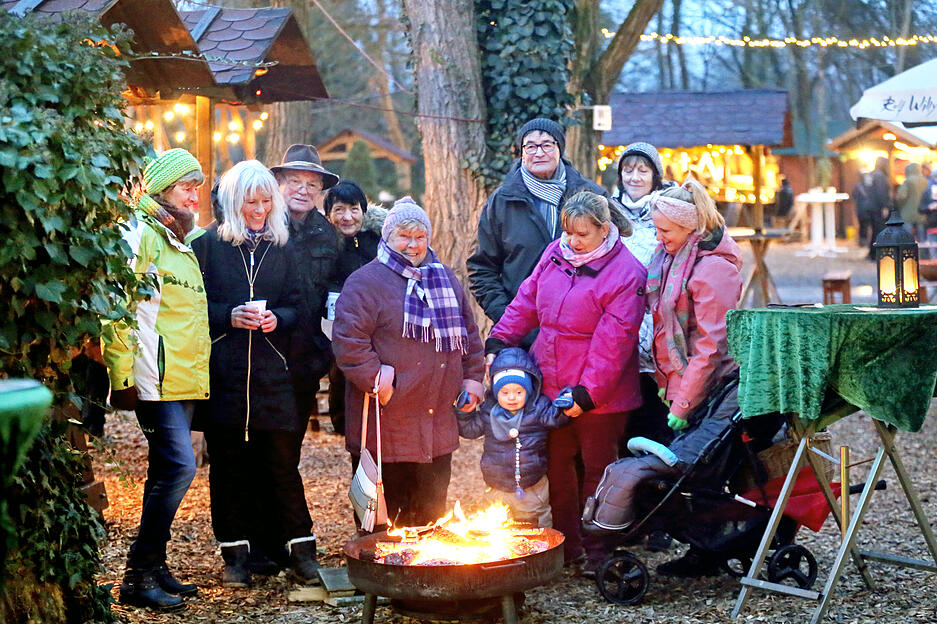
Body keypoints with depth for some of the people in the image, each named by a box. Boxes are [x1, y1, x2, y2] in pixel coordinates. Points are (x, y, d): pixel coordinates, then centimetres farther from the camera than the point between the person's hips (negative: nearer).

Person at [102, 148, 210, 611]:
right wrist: (122, 377, -17)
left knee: (167, 473, 11)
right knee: (179, 467, -14)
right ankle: (138, 576, -7)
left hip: (185, 381, 9)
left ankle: (153, 567, 19)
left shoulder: (181, 242, 20)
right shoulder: (141, 235, -8)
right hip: (158, 380, -9)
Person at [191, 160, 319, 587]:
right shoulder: (209, 243, 3)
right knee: (228, 463, 3)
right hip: (223, 371, -1)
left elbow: (297, 306, 12)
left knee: (282, 460, 0)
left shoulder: (282, 246, 11)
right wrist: (229, 316, -14)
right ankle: (236, 552, 12)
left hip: (273, 371, 1)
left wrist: (277, 318, -8)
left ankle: (299, 547, 9)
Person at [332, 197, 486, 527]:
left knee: (432, 511, 16)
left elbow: (468, 332, 22)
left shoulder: (445, 278, 16)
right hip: (386, 427, -6)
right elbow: (347, 339, -13)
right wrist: (375, 378, -20)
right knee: (386, 518, 0)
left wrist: (473, 376, 14)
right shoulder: (365, 282, -5)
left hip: (438, 423, 6)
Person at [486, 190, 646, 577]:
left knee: (596, 470, 6)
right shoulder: (555, 254, 4)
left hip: (598, 396, -6)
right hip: (551, 388, 6)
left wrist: (588, 392, -21)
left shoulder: (625, 273, -15)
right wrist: (499, 340, 4)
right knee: (557, 466, 15)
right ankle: (566, 547, 28)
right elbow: (527, 302, 13)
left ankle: (598, 554, 18)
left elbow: (613, 341, -19)